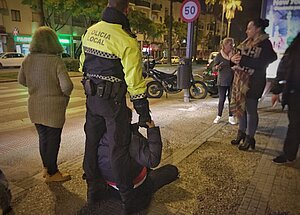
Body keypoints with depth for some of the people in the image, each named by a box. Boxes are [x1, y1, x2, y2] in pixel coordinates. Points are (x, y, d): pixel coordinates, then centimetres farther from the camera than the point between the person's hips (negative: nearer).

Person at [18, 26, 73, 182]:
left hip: (35, 106, 6)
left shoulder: (28, 60, -1)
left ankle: (46, 167, 37)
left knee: (43, 137, 21)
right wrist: (64, 95, -4)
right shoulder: (56, 61, -18)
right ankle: (52, 173, 23)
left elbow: (22, 80, 11)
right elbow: (67, 85, -24)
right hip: (53, 107, -6)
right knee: (53, 139, 9)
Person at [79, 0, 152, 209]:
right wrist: (144, 112, -10)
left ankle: (93, 189, 34)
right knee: (118, 148, 3)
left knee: (92, 141, 17)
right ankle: (127, 196, 20)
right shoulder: (127, 40, -18)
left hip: (91, 96, 7)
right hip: (113, 100, -7)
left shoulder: (90, 31, 5)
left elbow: (84, 64, 14)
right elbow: (134, 81, -19)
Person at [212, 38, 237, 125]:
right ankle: (218, 116, 15)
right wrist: (217, 67, -23)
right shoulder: (219, 56, -2)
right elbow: (214, 67, -1)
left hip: (232, 81, 3)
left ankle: (231, 117, 16)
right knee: (221, 100, 2)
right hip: (222, 81, -2)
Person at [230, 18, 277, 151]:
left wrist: (243, 60, -22)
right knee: (240, 106, 12)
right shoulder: (247, 42, 15)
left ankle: (249, 138, 12)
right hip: (241, 80, 7)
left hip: (253, 82, -7)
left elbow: (262, 63, -18)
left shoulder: (265, 43, -8)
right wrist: (234, 58, -6)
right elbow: (239, 56, 17)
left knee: (251, 109, -1)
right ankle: (241, 132, 27)